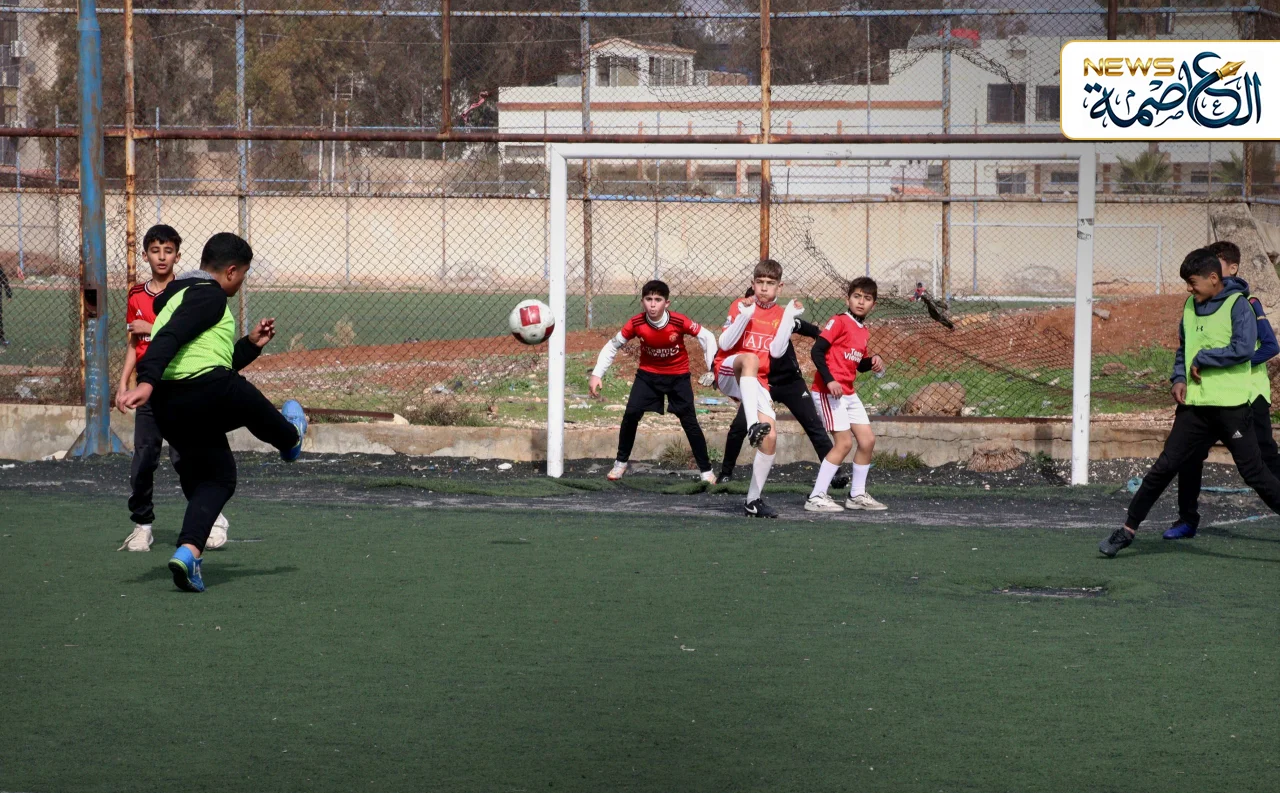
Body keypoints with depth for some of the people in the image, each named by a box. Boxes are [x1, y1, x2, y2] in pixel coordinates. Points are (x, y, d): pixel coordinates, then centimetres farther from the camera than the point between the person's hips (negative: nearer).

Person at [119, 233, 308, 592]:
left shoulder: (179, 295, 29)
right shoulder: (209, 294, -4)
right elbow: (169, 337, -22)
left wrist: (252, 344, 35)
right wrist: (147, 381, -33)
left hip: (167, 409, 9)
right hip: (209, 394, -9)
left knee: (216, 479, 14)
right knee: (250, 404, 24)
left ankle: (188, 551, -5)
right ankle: (290, 439, 55)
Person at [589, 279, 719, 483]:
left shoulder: (679, 322, -25)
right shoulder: (636, 324, -20)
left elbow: (707, 337, -13)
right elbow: (612, 346, -9)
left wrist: (712, 369, -19)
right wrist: (596, 374, -15)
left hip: (678, 376, -1)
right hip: (648, 374, 2)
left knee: (689, 421, -6)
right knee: (631, 415, -10)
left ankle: (706, 470, 6)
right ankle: (621, 463, 9)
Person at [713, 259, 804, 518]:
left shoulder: (781, 314, 10)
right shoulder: (740, 306, 2)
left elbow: (776, 351, -5)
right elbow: (725, 343, -9)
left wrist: (789, 317, -11)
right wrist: (746, 315, -19)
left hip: (757, 383, 4)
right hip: (729, 374, -4)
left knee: (770, 437, -8)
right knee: (749, 358, -39)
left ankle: (754, 500, 5)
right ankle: (752, 425, -53)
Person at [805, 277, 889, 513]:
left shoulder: (865, 333, 14)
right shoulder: (839, 322, -11)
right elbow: (817, 351, -17)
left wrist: (873, 360, 2)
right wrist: (829, 380, -25)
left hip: (848, 393, 9)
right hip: (828, 391, -9)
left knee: (867, 440, 8)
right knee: (844, 442, -13)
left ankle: (857, 495, 20)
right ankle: (816, 497, -9)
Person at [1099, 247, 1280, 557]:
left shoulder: (1237, 304, -8)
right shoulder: (1191, 306, 13)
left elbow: (1243, 349, -20)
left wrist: (1202, 359, -12)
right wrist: (1179, 378, 6)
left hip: (1232, 406, -5)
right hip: (1195, 404, 6)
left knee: (1254, 473, -3)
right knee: (1164, 467, 3)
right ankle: (1128, 530, 9)